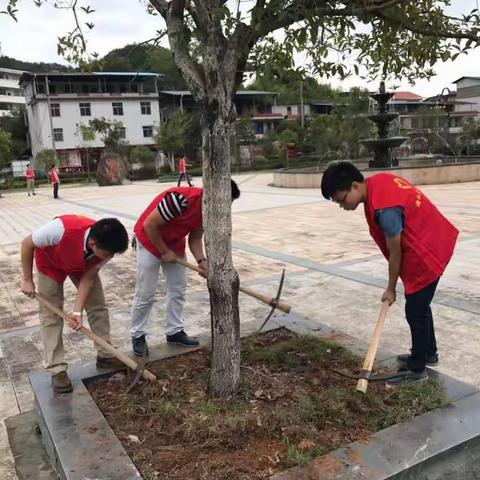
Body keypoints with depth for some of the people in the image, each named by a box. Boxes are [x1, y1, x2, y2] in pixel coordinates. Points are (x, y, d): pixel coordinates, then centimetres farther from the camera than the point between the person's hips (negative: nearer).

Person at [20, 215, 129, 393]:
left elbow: (88, 277, -20)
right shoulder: (62, 229, -46)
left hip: (83, 264, 3)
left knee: (98, 307, 2)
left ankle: (105, 355, 16)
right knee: (51, 315, -4)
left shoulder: (106, 247, -32)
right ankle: (56, 370, 4)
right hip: (51, 262, -3)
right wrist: (27, 280, -18)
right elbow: (27, 243, -27)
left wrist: (77, 311, -26)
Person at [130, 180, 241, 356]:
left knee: (178, 290, 10)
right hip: (149, 241, -7)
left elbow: (195, 239, -1)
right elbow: (149, 225, -28)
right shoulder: (181, 198, -36)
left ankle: (174, 331, 24)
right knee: (145, 293, -2)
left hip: (175, 244, 7)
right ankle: (137, 336, 15)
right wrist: (164, 252, -18)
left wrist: (202, 261, -18)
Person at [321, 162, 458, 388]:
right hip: (432, 241, 10)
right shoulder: (377, 181, -3)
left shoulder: (384, 209, -31)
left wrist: (391, 289, -5)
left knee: (415, 312, 1)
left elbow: (395, 254, -20)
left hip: (426, 252, -10)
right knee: (419, 306, 22)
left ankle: (417, 369, 16)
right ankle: (428, 353, 39)